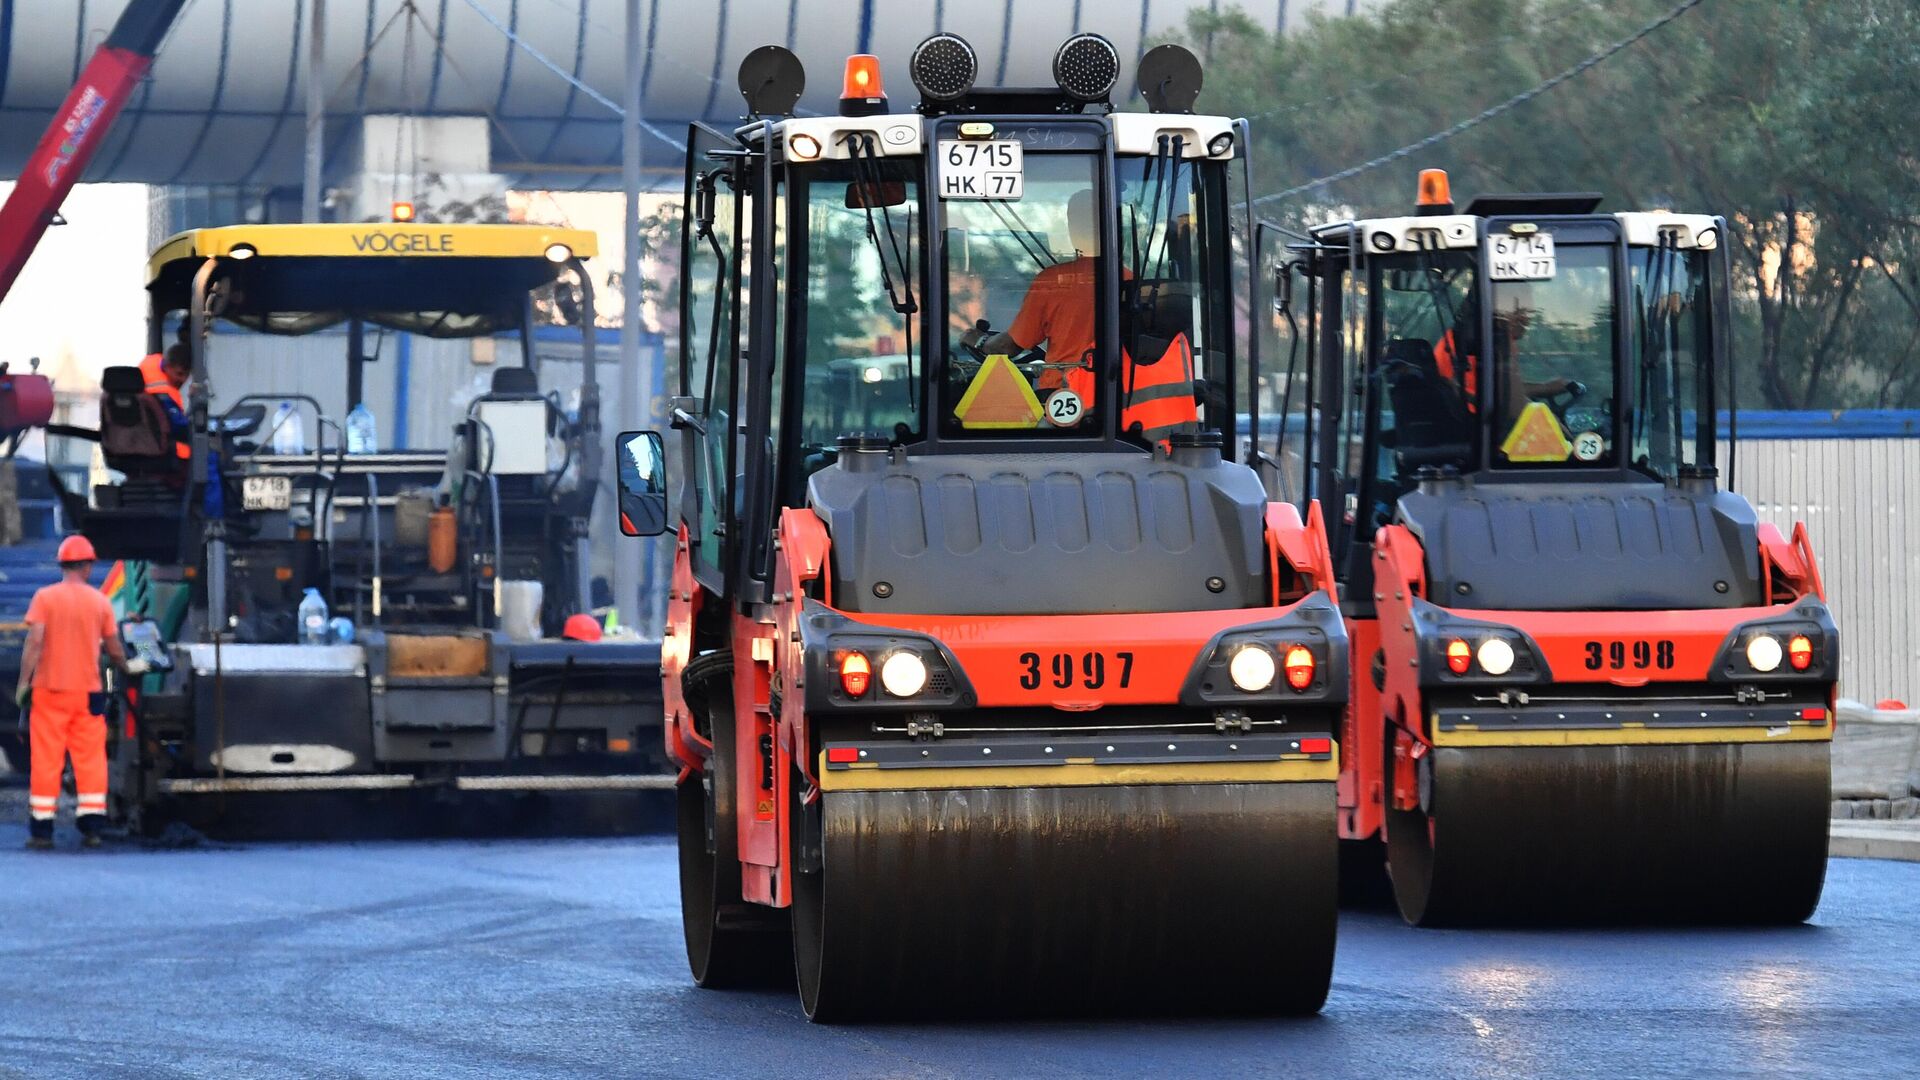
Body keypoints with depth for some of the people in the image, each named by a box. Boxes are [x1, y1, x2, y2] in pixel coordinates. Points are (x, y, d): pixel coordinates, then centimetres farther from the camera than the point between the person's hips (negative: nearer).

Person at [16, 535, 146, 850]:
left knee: (46, 759, 1)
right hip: (87, 691, 1)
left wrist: (23, 683, -6)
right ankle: (91, 827, 3)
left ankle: (41, 830, 1)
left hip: (49, 691, -1)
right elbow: (114, 649, 8)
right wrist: (128, 667, 28)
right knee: (90, 759, 7)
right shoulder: (100, 601, 2)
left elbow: (34, 643, -11)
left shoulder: (45, 597, -4)